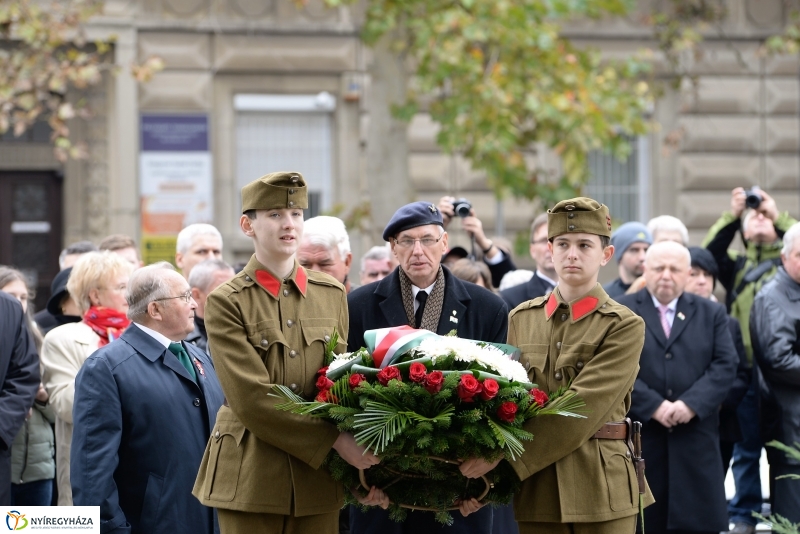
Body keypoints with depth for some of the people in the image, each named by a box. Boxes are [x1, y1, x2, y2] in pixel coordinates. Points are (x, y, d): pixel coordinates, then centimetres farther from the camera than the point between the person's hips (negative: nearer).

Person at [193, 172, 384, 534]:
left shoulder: (332, 295, 11)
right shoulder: (226, 302, -3)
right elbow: (251, 398, -12)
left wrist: (363, 461, -5)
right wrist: (335, 441, -17)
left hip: (319, 476, 3)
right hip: (252, 477, -3)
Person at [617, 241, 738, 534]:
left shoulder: (712, 314, 12)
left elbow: (725, 365, 1)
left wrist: (692, 404, -14)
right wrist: (653, 406, -15)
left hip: (696, 438, 2)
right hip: (638, 437, -1)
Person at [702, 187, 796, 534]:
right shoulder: (737, 265, 14)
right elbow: (711, 252, -4)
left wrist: (779, 217, -6)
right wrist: (732, 215, -10)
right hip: (747, 370, 1)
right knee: (746, 447, 6)